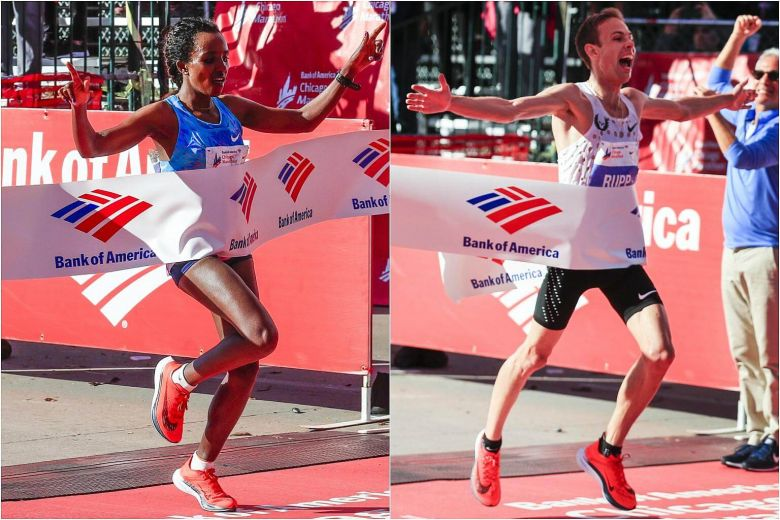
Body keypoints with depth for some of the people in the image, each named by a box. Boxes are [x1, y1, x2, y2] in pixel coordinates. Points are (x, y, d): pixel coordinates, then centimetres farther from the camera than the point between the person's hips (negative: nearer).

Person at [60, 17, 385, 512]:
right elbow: (95, 146, -19)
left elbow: (303, 121, 17)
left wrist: (348, 76, 11)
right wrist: (80, 109, -39)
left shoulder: (232, 109, 8)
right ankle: (180, 378, 2)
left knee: (244, 369, 3)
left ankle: (199, 470, 17)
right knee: (262, 334, -25)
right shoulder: (164, 116, -10)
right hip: (188, 245, -7)